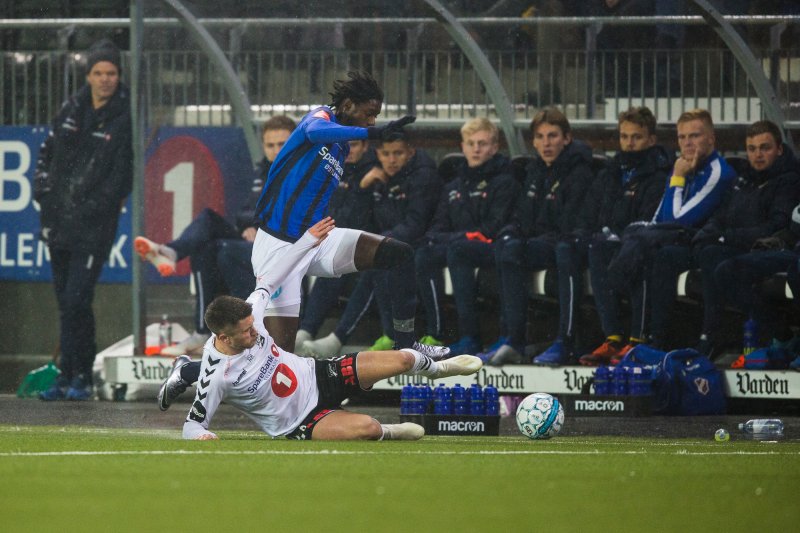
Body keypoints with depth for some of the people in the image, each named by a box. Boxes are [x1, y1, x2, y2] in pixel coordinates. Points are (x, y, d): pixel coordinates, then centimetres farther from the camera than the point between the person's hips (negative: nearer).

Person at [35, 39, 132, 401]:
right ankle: (69, 376, 16)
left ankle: (80, 378, -5)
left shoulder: (127, 117, -5)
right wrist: (44, 191, 6)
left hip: (95, 225, -6)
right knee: (65, 301, 9)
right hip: (59, 220, 6)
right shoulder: (73, 109, 11)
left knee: (76, 300, -13)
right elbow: (48, 152, 19)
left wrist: (92, 208, -12)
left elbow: (122, 175, -8)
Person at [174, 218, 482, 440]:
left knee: (402, 360, 0)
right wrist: (200, 435, -46)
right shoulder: (216, 376, -31)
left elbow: (270, 281, 2)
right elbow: (193, 423, -21)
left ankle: (437, 368, 39)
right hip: (298, 426, -6)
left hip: (317, 377, 6)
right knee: (366, 428, -31)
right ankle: (387, 433, 9)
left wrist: (308, 241, 7)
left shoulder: (248, 315, -16)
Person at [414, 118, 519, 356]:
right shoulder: (453, 187, 22)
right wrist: (434, 236, -5)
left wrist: (459, 237, -14)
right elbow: (439, 226, 20)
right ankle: (434, 333, -26)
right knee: (424, 254, -24)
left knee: (457, 250, -37)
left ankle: (469, 337, -42)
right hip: (455, 243, 6)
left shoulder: (504, 182, 2)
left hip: (490, 248, -6)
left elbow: (495, 227, -9)